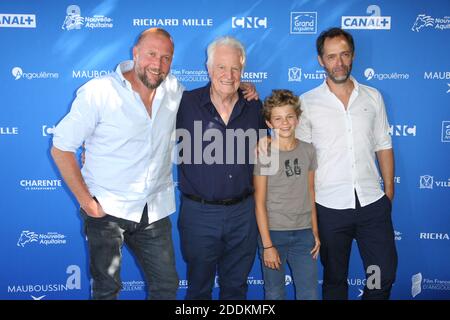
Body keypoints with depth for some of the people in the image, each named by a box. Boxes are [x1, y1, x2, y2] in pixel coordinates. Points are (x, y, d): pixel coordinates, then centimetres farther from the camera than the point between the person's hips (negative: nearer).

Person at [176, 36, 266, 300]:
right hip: (199, 212, -2)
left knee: (236, 287, 20)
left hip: (243, 211, 3)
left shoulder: (254, 107, 2)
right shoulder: (185, 103, -9)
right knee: (199, 288, 17)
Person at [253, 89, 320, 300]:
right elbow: (260, 202, -8)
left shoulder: (308, 150, 4)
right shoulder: (263, 154, -8)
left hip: (304, 233, 3)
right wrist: (267, 245, -10)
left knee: (310, 294, 6)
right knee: (275, 294, 8)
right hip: (273, 232, -3)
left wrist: (315, 232, 8)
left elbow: (310, 193, 10)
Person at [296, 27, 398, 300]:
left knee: (385, 275, 11)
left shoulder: (373, 97, 5)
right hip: (329, 206, -2)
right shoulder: (307, 102, -4)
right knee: (335, 278, 15)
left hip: (373, 203, 2)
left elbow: (383, 146, 9)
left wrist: (389, 193, 6)